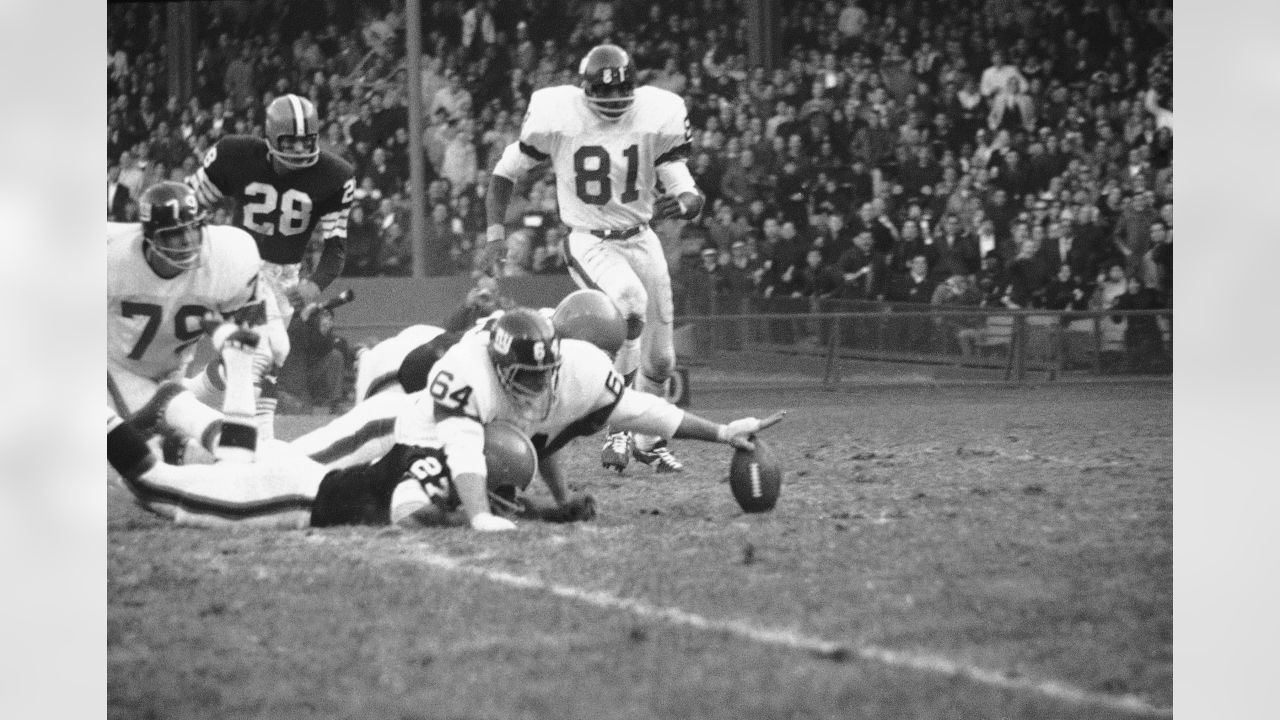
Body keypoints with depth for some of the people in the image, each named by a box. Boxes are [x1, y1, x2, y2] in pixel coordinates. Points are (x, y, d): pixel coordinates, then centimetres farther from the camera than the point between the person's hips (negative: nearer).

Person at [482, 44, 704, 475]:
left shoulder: (656, 119, -10)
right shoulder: (556, 118, -14)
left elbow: (691, 196, -12)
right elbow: (506, 172, 2)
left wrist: (684, 201, -35)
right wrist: (495, 229, -8)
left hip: (641, 241, 4)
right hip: (589, 243, -4)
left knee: (659, 359, 10)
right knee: (630, 306, -34)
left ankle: (647, 440, 38)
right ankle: (617, 430, -26)